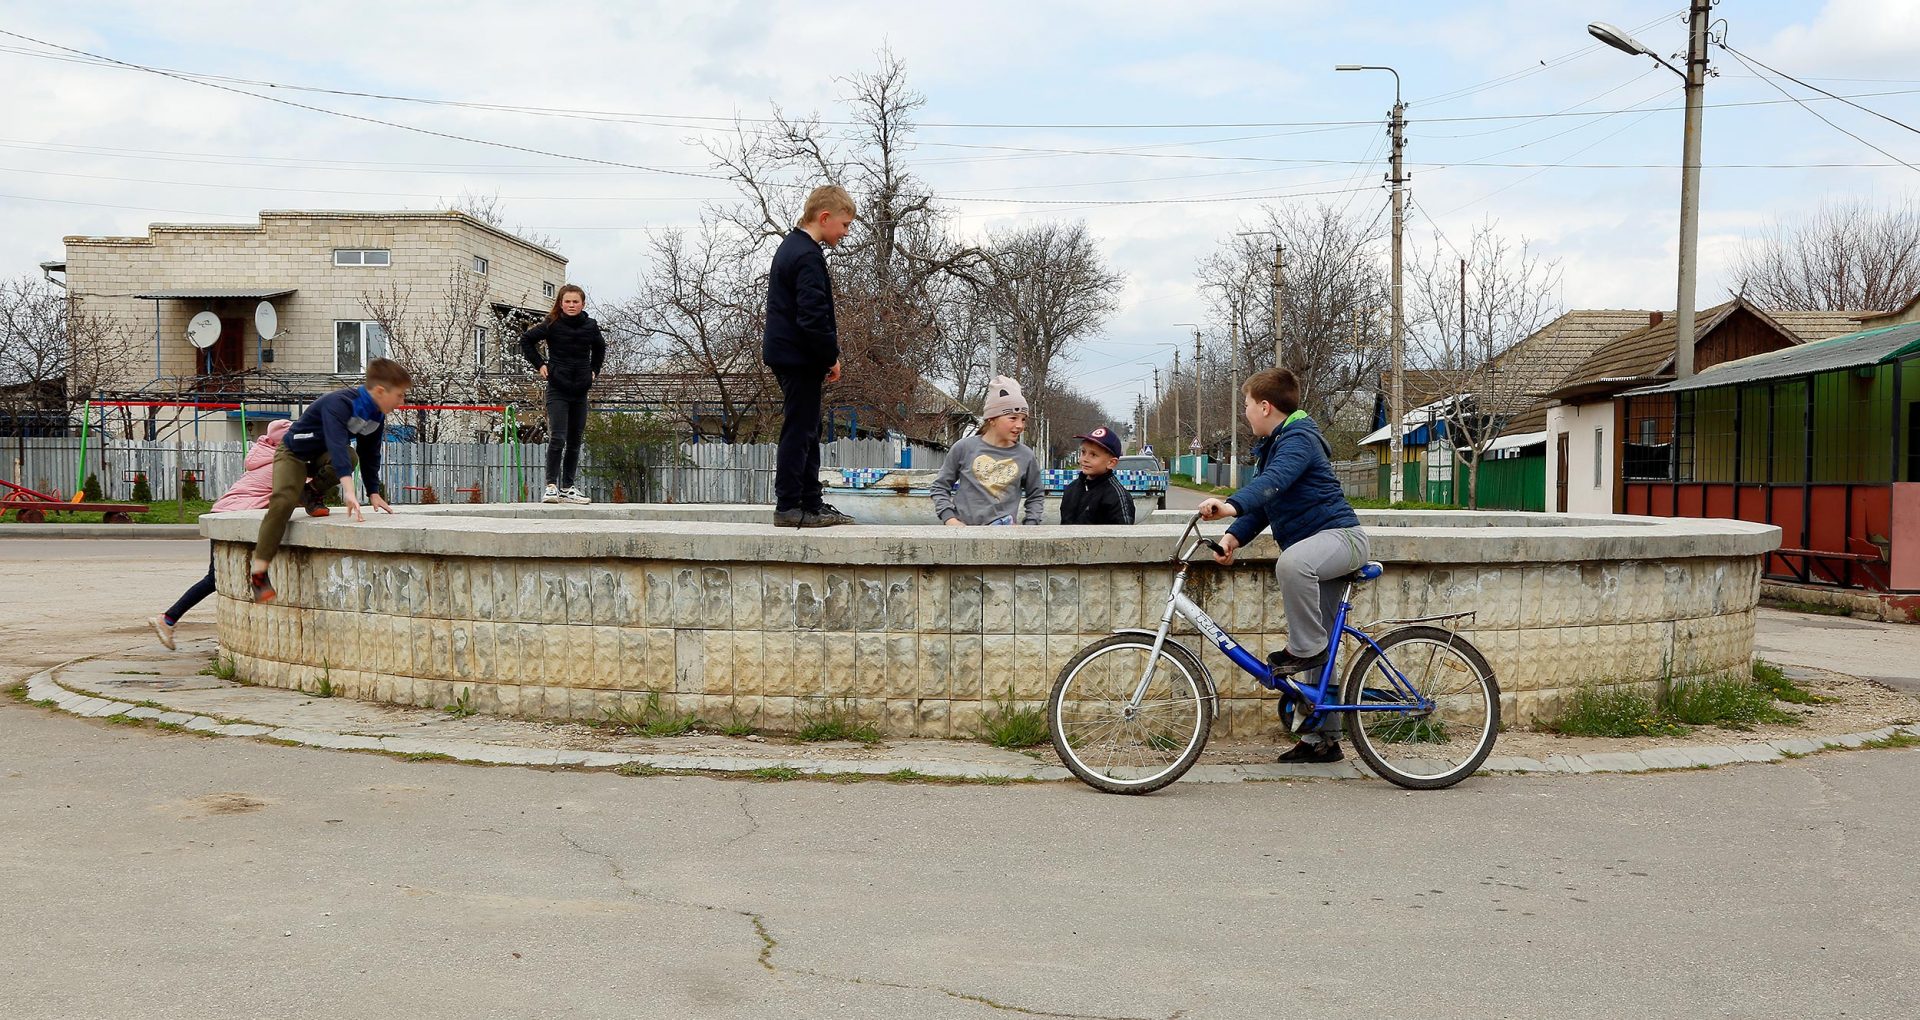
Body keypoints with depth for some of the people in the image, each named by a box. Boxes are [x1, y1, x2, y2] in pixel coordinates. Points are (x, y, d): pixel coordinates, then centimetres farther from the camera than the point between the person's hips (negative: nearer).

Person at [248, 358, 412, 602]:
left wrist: (374, 492, 4)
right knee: (283, 502, -29)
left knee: (352, 456, -28)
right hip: (293, 453, -7)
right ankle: (258, 570, -25)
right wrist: (349, 491, -57)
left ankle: (315, 493, 1)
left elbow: (370, 455, 7)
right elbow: (336, 444, -47)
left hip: (322, 455, 7)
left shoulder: (377, 417, -7)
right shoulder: (339, 403, -34)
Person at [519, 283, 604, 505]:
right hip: (557, 389, -4)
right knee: (557, 438, -15)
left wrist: (594, 370, 16)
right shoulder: (552, 324, -4)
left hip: (580, 391, 4)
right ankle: (551, 486, -11)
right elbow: (526, 340, 6)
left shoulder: (590, 326, 7)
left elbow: (599, 348, 26)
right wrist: (539, 365, 1)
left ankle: (568, 488, 16)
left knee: (575, 441, 8)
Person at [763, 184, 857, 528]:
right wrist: (832, 357, -11)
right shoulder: (808, 257, -17)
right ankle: (788, 506, -1)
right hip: (800, 358, -11)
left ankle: (811, 504, 19)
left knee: (807, 432, 13)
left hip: (786, 354, 11)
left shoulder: (791, 246, 16)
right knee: (798, 431, -5)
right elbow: (813, 316, -23)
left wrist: (825, 357, 16)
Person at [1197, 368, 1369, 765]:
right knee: (1318, 652, 10)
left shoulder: (1299, 438, -13)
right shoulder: (1273, 445, 18)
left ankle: (1305, 646, -23)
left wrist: (1232, 505, -49)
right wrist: (1234, 537, -4)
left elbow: (1274, 481, -33)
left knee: (1292, 562, -41)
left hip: (1340, 534, -10)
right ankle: (1322, 739, 17)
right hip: (1319, 547, 10)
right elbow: (1262, 505, 15)